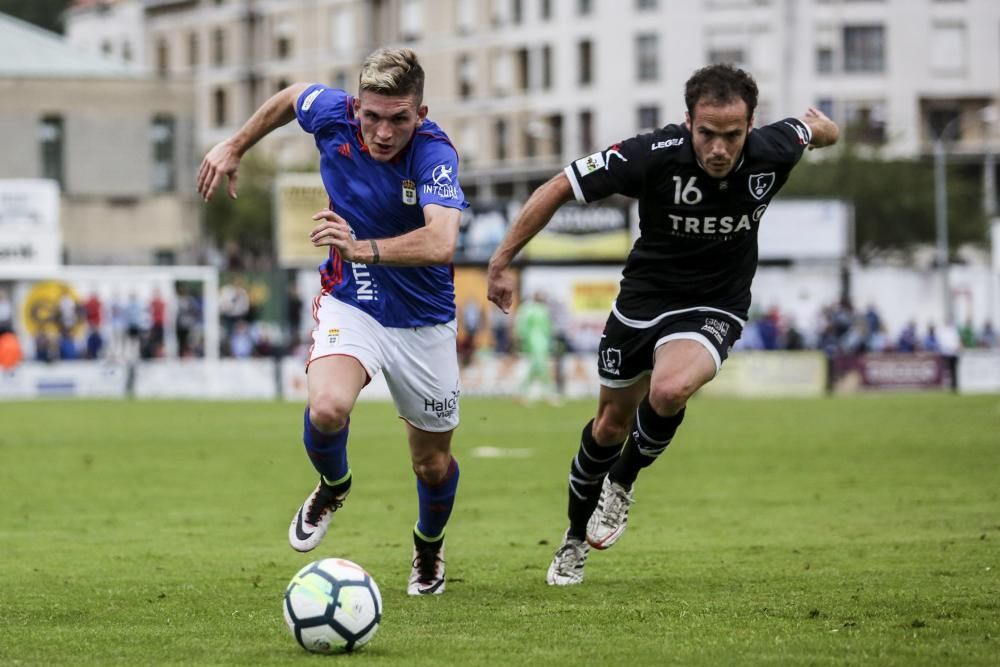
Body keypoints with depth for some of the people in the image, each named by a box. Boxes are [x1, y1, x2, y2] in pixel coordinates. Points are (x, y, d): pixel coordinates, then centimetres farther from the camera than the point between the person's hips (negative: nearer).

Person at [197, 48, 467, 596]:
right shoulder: (333, 116, -17)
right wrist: (235, 147, 16)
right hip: (349, 304, 1)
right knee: (327, 407, -28)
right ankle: (332, 486, 7)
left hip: (422, 319, -1)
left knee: (433, 464, 10)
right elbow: (291, 97, 9)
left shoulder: (435, 154, -29)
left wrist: (363, 247, -59)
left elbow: (441, 242, -46)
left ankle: (429, 545, 46)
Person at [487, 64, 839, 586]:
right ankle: (576, 538, 40)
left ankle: (622, 480, -1)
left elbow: (813, 128, 5)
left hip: (713, 309, -1)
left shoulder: (772, 151, -21)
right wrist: (502, 260, -13)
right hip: (642, 300, 1)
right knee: (612, 423, 15)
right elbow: (559, 188, -16)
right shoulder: (654, 155, -26)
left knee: (669, 391, -31)